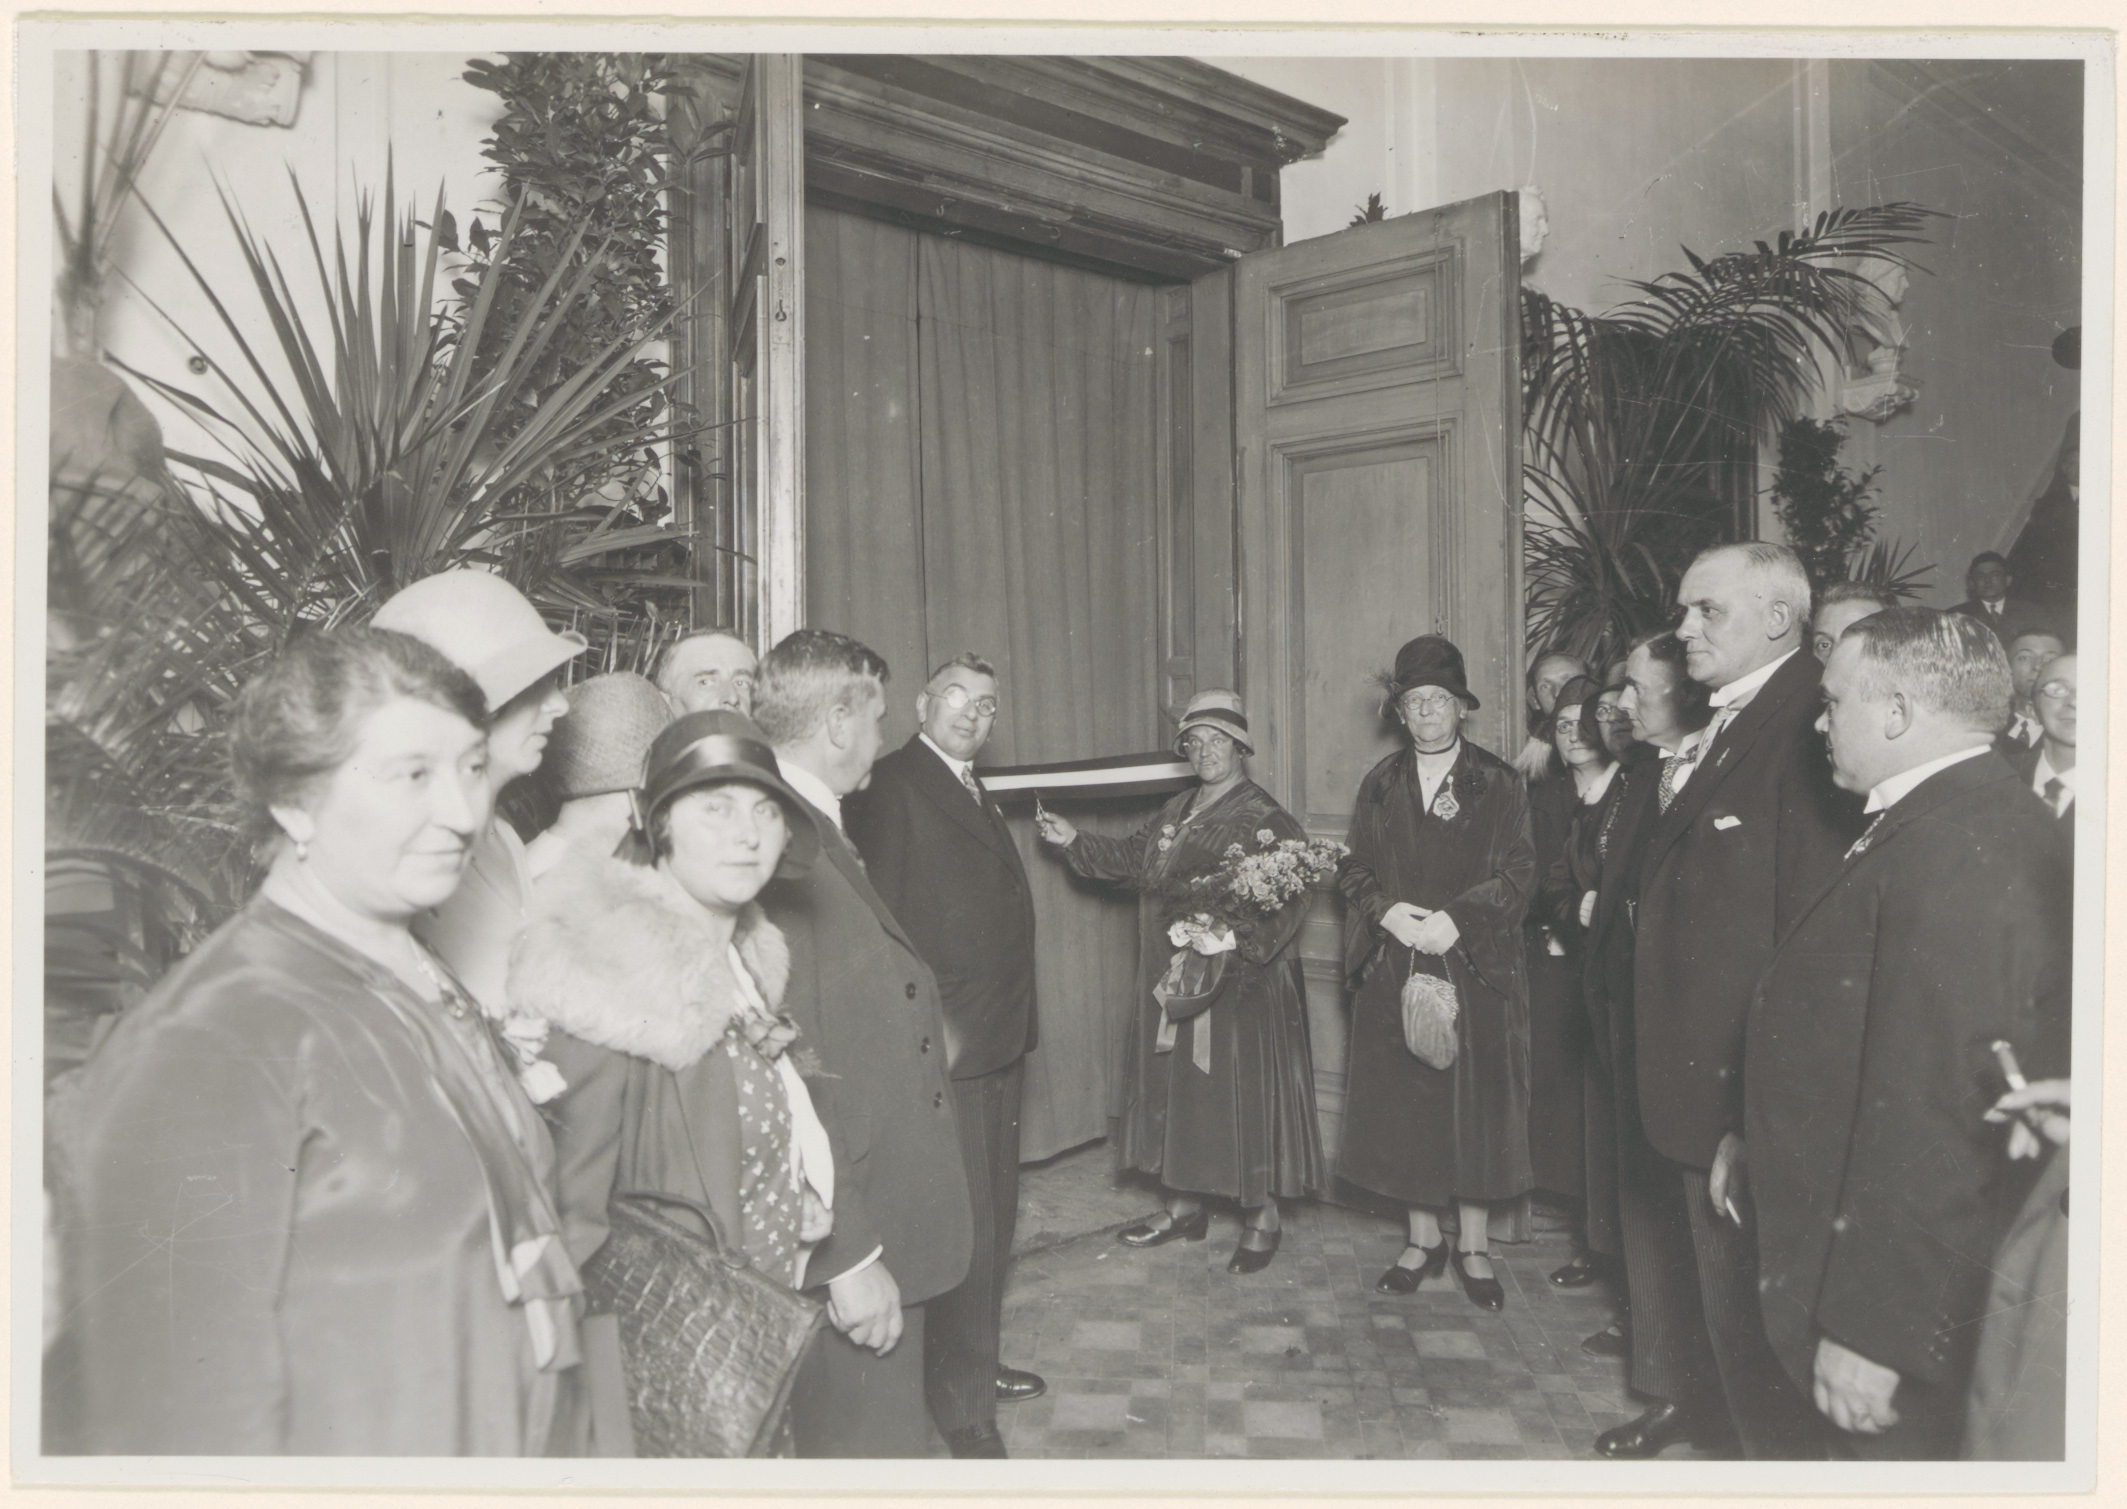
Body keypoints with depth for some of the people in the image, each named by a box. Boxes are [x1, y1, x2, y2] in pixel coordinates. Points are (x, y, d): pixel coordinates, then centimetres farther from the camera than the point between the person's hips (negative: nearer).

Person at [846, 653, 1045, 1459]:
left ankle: (977, 1360, 37)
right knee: (967, 1224, -2)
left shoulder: (972, 789, 16)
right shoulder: (891, 785, -14)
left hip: (1000, 1036, 10)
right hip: (947, 1041, -10)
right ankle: (964, 1411, 12)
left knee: (996, 1211, 20)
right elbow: (881, 912, -20)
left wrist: (1014, 1018, 13)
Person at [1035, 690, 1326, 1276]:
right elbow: (1130, 859, 21)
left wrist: (1236, 938, -34)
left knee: (1245, 1094, 0)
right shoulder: (1175, 813, 14)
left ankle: (1263, 1218, 16)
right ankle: (1185, 1206, 29)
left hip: (1240, 987, -7)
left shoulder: (1266, 821, -11)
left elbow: (1286, 904, -20)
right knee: (1175, 1088, 14)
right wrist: (1074, 841, 12)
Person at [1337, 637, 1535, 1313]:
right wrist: (1387, 912, -11)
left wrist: (1457, 919, -17)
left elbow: (1518, 875, -4)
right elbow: (1355, 869, 8)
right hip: (1394, 970, 3)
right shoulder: (1380, 785, 10)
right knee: (1403, 1101, 5)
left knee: (1474, 1101, 2)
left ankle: (1474, 1247, 17)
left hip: (1476, 969, -2)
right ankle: (1423, 1238, 21)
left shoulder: (1499, 784, 1)